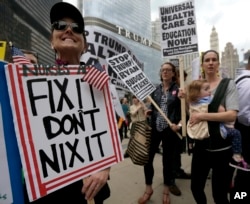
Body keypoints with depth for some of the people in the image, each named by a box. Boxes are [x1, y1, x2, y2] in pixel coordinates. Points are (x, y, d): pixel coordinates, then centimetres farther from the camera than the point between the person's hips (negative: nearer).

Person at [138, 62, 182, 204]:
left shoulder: (178, 89, 0)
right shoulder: (155, 89, 8)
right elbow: (152, 108, 12)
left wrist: (179, 125, -16)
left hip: (170, 130, -2)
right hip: (154, 128, 3)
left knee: (168, 159, 10)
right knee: (147, 158, 3)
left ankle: (166, 189, 33)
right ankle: (148, 188, 25)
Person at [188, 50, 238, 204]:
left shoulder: (228, 84, -6)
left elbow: (232, 115, -19)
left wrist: (202, 116, -23)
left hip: (222, 148, -4)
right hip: (201, 145, 4)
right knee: (196, 187, 16)